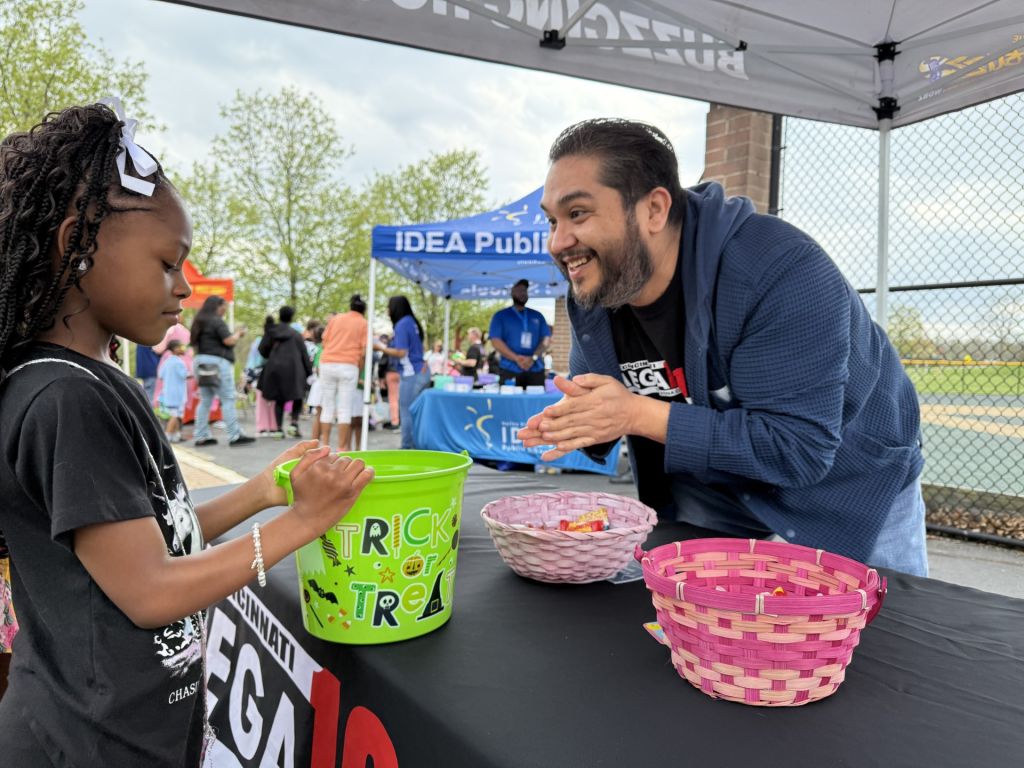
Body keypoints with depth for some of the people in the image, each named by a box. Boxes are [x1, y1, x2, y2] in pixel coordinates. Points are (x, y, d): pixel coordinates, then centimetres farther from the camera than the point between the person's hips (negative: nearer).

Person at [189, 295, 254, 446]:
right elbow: (229, 340, -15)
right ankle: (235, 436, -9)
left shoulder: (199, 322, 18)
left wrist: (234, 333, 17)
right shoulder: (217, 321, -9)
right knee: (228, 400, -7)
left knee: (205, 401, 10)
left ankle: (201, 436, 9)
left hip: (201, 361, 9)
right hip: (217, 362, -9)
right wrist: (238, 333, 3)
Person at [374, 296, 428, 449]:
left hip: (412, 374, -9)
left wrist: (380, 347, -6)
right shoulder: (412, 322, 14)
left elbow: (401, 353, -17)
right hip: (422, 371, 9)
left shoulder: (402, 324, -12)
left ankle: (406, 449, 1)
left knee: (406, 413, -3)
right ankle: (417, 445, 16)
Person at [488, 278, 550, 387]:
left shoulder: (537, 316, 15)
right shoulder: (500, 316, 7)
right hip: (509, 370, -2)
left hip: (535, 370, 3)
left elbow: (546, 339, 7)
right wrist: (517, 358, -14)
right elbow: (496, 341, -3)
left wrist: (533, 358, -12)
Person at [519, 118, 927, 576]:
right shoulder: (590, 296, -12)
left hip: (846, 491, -4)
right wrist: (583, 423, -23)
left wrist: (641, 415, -37)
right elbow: (592, 397, 2)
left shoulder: (779, 271, -33)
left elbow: (800, 446, -36)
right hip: (710, 494, 5)